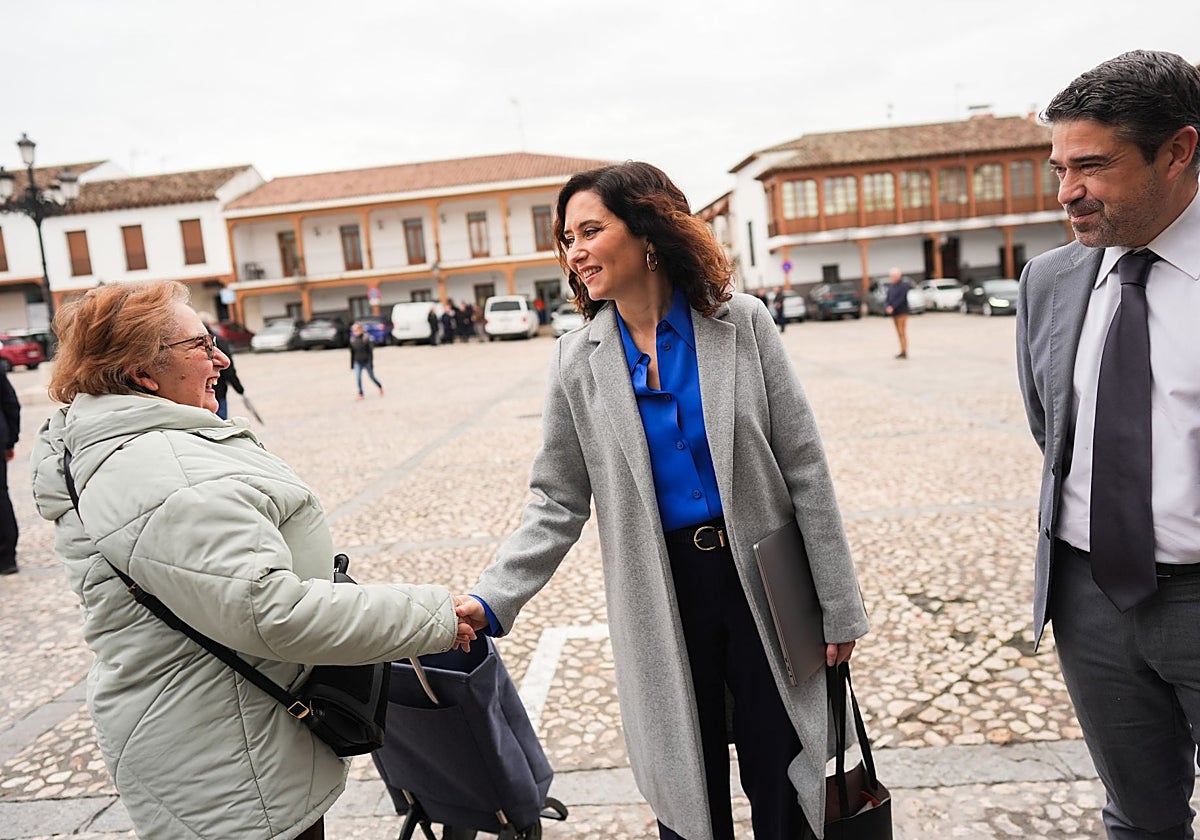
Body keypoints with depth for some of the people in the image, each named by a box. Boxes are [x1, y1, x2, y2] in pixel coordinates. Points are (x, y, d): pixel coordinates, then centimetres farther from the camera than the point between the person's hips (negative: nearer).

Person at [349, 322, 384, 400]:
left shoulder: (365, 338, -13)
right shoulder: (352, 340, -2)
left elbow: (370, 351, -10)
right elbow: (352, 353, 8)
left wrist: (371, 363, -13)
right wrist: (352, 364, 10)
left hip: (366, 362, -3)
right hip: (358, 362, 3)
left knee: (372, 377, 10)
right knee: (357, 378, -10)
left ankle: (380, 386, 37)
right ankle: (360, 393, 0)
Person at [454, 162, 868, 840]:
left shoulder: (741, 323, -6)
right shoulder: (578, 362, -2)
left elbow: (804, 468, -4)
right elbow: (558, 505, 0)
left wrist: (838, 604, -3)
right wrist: (491, 602, -13)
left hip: (761, 578, 0)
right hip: (661, 597, 1)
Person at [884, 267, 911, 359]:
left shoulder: (903, 285, -9)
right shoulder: (891, 286, 12)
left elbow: (901, 299, -19)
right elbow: (887, 298, 8)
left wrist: (892, 307, -23)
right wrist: (887, 307, -10)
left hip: (902, 312, -7)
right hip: (894, 312, 7)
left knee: (902, 332, -8)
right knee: (899, 333, 7)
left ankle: (904, 352, -6)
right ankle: (902, 351, 10)